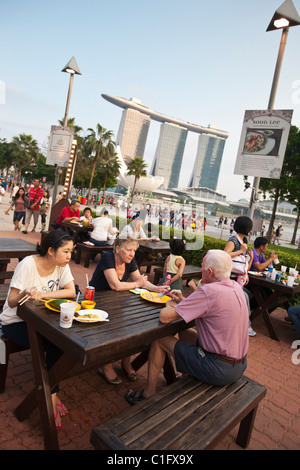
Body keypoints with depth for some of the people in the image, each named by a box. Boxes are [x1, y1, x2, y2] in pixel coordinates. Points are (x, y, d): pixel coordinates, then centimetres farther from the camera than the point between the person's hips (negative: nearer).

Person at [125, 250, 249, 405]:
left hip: (219, 370, -8)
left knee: (160, 338, 5)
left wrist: (170, 305, 0)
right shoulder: (236, 287, 1)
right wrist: (183, 301, 7)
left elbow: (164, 317, -22)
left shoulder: (208, 291, -25)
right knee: (185, 333, 24)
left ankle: (148, 392, 21)